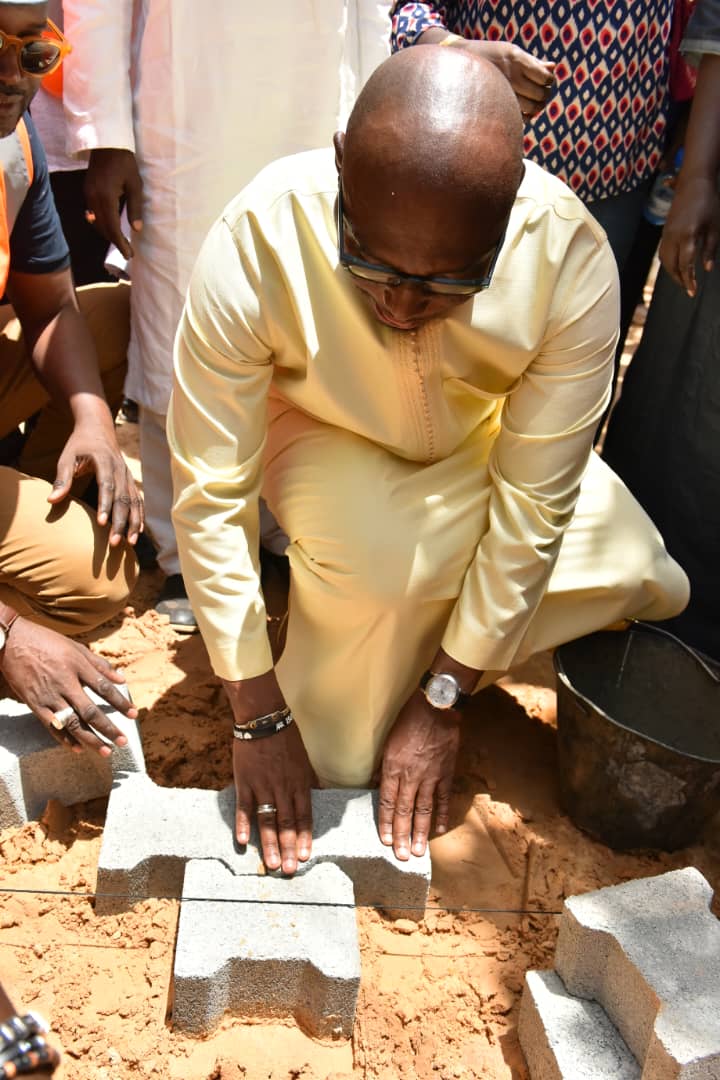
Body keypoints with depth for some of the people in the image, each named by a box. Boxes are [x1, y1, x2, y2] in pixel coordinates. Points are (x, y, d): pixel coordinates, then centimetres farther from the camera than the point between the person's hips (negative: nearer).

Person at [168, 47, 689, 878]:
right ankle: (333, 771, -6)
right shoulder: (255, 246, -35)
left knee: (647, 586, -11)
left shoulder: (572, 259, -33)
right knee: (378, 551, -34)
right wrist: (257, 716, -25)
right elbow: (211, 496, -29)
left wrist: (443, 702, -23)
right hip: (321, 434, -2)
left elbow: (533, 504, -27)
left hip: (483, 439, 3)